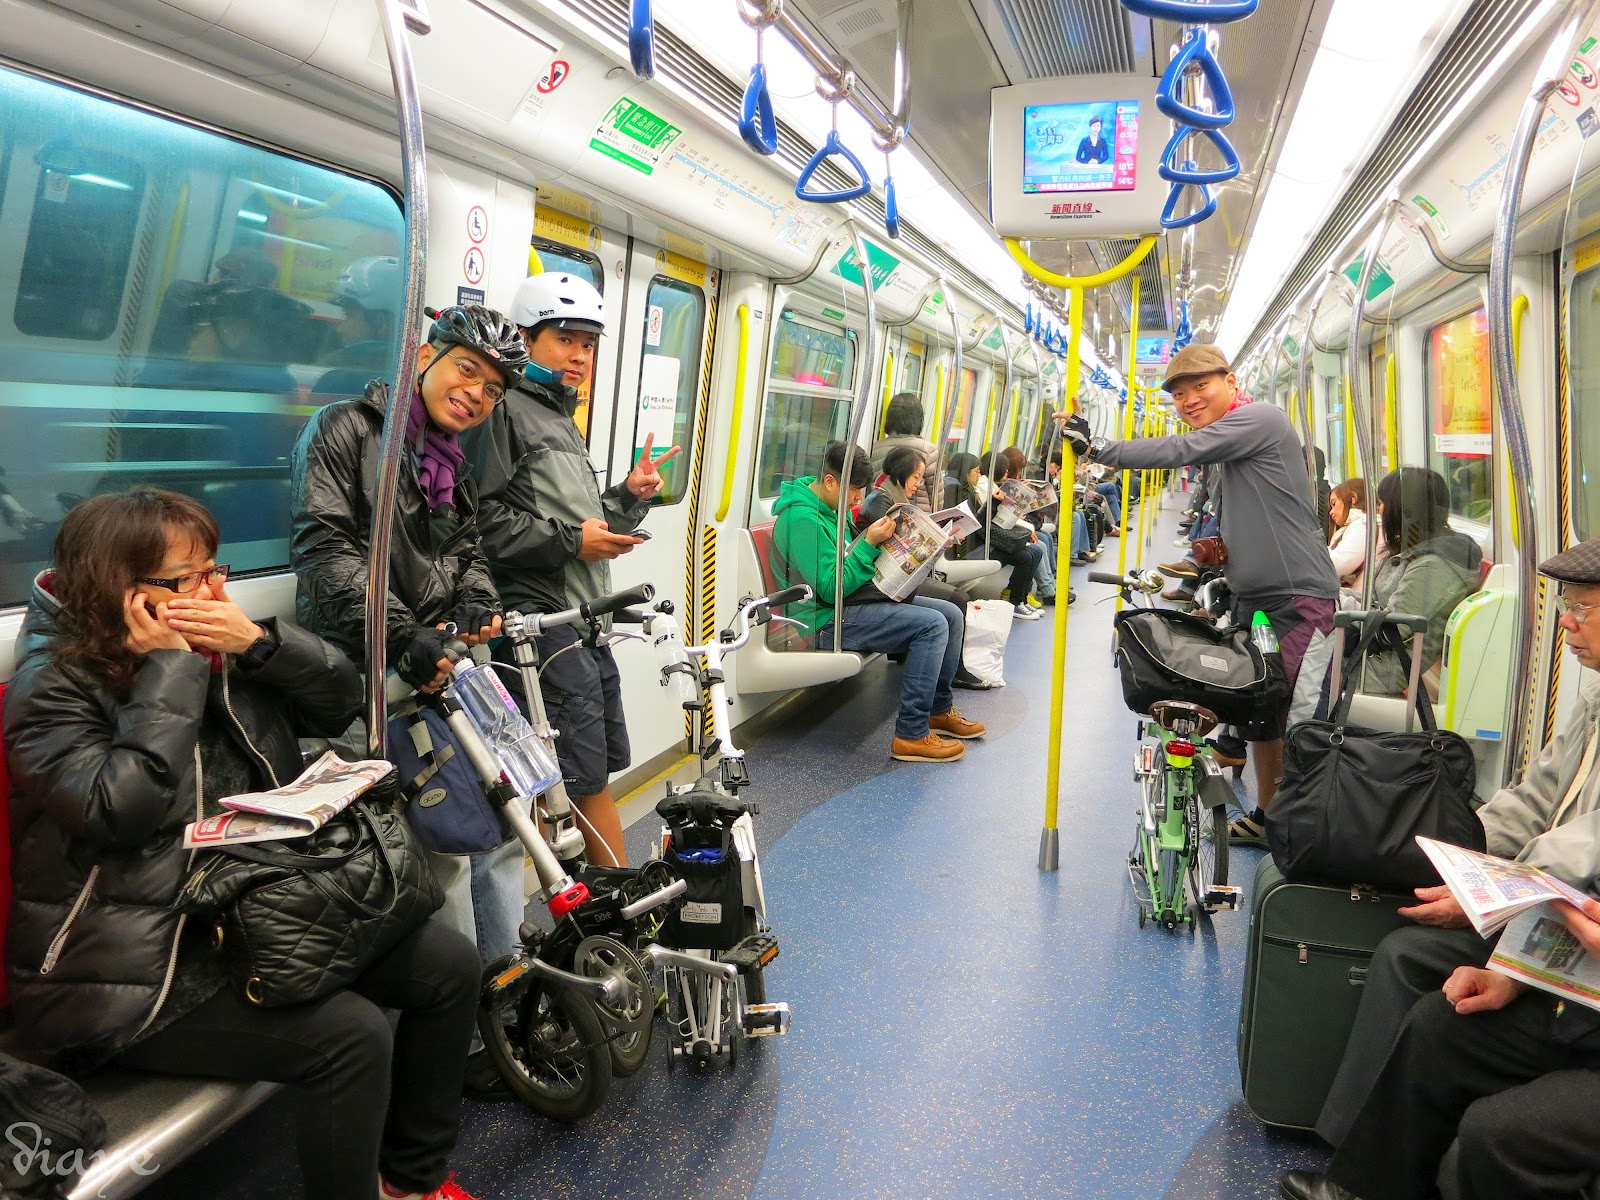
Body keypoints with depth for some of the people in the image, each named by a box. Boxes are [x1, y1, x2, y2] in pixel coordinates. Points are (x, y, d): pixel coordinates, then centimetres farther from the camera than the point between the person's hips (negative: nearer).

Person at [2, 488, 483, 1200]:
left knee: (448, 966, 0)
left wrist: (260, 642, -12)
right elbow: (119, 812, -27)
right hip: (139, 964, -7)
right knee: (350, 1034, -25)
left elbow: (341, 701, 4)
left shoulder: (219, 651, 6)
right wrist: (168, 672, -22)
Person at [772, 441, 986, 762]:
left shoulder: (829, 508, 12)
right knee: (932, 624, -22)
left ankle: (939, 710, 21)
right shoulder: (802, 518, -20)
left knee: (951, 614, 4)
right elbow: (831, 589, -23)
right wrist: (869, 544, -21)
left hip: (851, 601, 10)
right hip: (827, 620, -10)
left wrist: (883, 537, 4)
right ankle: (911, 736, -18)